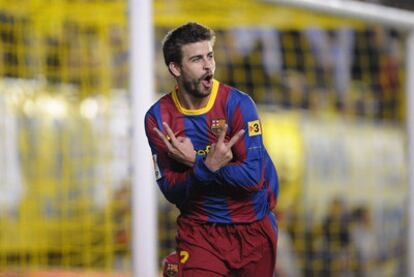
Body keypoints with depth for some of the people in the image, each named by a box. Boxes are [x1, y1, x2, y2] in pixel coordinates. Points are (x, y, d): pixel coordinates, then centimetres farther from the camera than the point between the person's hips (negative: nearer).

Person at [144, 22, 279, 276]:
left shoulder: (237, 104, -13)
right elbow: (171, 191, -9)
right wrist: (208, 166, -27)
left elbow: (253, 178, -20)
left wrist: (194, 164, -25)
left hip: (253, 229, 0)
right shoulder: (158, 118, -6)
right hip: (198, 232, 0)